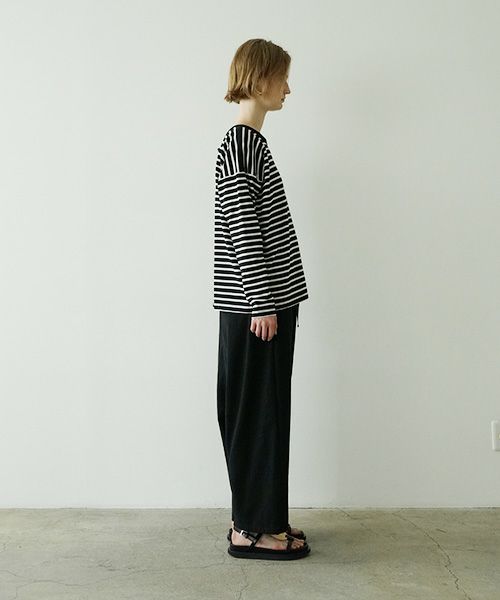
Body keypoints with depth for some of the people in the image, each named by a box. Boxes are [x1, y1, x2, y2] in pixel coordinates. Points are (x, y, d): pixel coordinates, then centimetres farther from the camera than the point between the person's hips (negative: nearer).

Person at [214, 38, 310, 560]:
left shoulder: (253, 142, 16)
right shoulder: (239, 145, -13)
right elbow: (243, 230, -18)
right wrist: (262, 305, -18)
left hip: (270, 300, 10)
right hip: (254, 305, -10)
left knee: (266, 410, 13)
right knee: (256, 411, -2)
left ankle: (261, 519, 24)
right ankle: (253, 529, 10)